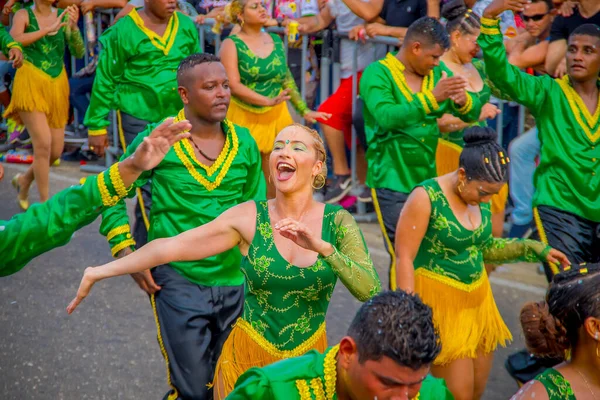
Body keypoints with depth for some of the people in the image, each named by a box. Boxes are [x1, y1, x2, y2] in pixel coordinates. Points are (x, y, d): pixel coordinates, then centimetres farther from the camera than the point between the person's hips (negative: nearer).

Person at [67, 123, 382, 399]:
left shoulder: (338, 222, -9)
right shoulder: (248, 218, -10)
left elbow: (371, 292, -19)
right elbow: (171, 246, -9)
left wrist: (322, 247, -32)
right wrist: (100, 272, -9)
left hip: (308, 365, 1)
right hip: (247, 359, 0)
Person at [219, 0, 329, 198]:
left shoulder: (276, 41, 9)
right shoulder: (231, 44, -6)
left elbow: (287, 79, 16)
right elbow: (233, 85, -16)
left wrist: (304, 110, 12)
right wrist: (268, 101, -26)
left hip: (276, 117, 4)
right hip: (243, 118, -4)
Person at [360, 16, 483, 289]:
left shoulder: (435, 73, 7)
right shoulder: (377, 74, -9)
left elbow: (472, 113, 4)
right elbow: (386, 116, -27)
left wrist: (463, 100, -20)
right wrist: (432, 97, -37)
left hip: (428, 181, 5)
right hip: (392, 184, -5)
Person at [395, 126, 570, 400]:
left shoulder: (480, 196, 2)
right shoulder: (426, 197, -19)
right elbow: (404, 258, -19)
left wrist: (533, 249, 5)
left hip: (477, 301, 8)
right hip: (439, 304, -7)